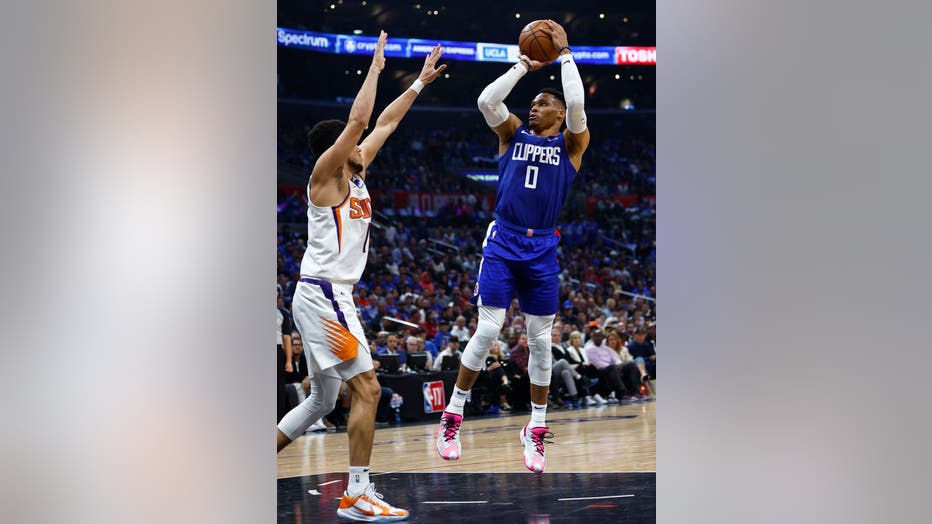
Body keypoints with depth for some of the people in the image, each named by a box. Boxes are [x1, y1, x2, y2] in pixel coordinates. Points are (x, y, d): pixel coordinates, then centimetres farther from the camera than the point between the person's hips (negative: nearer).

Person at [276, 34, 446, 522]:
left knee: (322, 400, 15)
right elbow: (358, 119, -17)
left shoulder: (355, 175, 15)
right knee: (367, 388, -14)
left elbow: (384, 123, 23)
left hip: (326, 297, 10)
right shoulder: (325, 175, -8)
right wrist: (376, 66, -10)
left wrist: (420, 83, 25)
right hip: (323, 294, -10)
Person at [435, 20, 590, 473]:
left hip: (542, 249, 0)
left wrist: (564, 52, -6)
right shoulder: (513, 133, 10)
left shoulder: (570, 143, 6)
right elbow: (486, 100, -6)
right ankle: (453, 415, 3)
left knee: (540, 339, 4)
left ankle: (536, 429, 12)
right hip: (503, 242, 0)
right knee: (488, 330, -7)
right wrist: (524, 66, -1)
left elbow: (576, 103, -13)